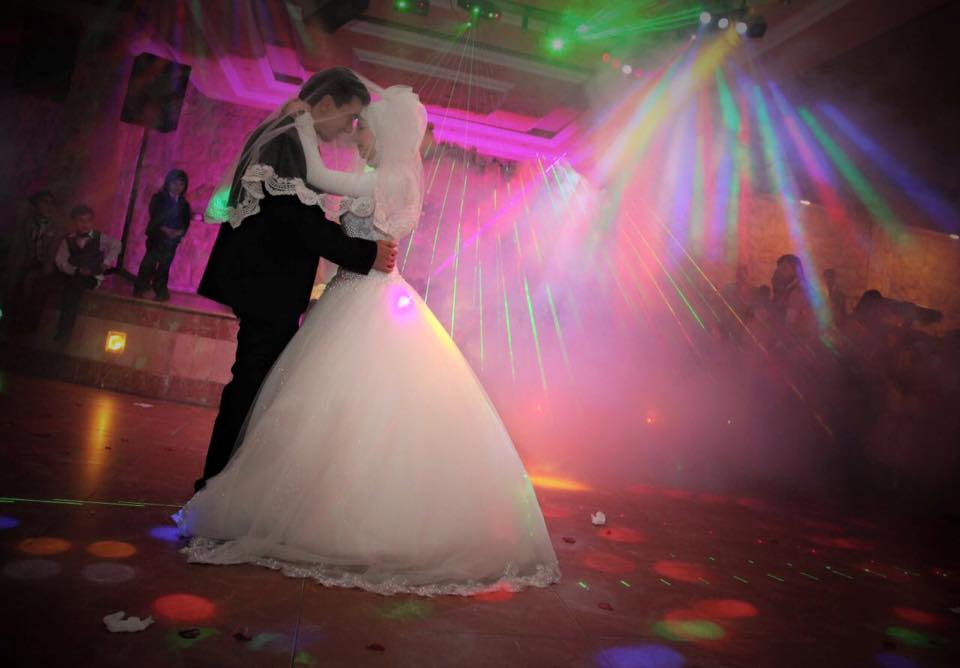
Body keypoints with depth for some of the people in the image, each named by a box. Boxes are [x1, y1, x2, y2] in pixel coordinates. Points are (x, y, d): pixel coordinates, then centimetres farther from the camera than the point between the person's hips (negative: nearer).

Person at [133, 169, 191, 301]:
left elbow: (186, 222, 4)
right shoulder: (158, 198, 2)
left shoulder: (184, 204, 10)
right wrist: (164, 229, -21)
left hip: (172, 240, 2)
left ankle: (160, 291, 9)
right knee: (149, 263, -6)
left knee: (164, 266, 4)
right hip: (156, 236, -2)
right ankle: (139, 289, 2)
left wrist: (180, 232, -15)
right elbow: (154, 216, -8)